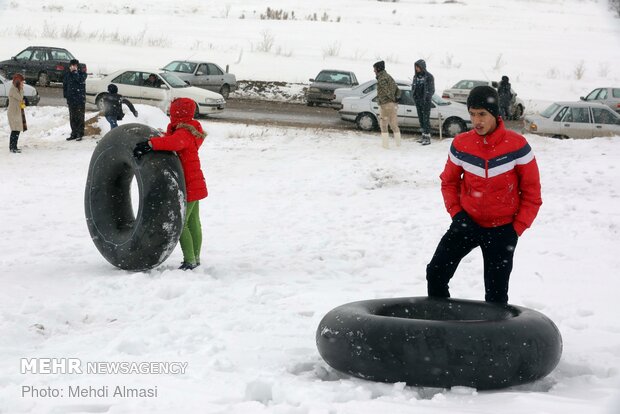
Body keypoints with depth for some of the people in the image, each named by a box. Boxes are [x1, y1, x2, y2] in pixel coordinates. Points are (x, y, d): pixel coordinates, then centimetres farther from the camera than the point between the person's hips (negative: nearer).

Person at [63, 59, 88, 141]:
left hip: (80, 98, -4)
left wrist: (75, 72, -18)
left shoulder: (82, 73, -3)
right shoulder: (67, 74, 7)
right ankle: (74, 133, 16)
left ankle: (80, 134, 2)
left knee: (80, 117, -2)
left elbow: (80, 80, -23)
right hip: (71, 99, 4)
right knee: (72, 117, 9)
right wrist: (66, 95, 7)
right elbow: (65, 85, 14)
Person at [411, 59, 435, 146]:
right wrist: (414, 96, 3)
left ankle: (427, 137, -7)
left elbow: (431, 89, -9)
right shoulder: (416, 76, 12)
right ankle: (424, 135, 20)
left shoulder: (429, 76, -8)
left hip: (425, 101, -7)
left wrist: (427, 98, -16)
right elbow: (413, 87, 17)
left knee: (426, 118, -8)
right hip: (418, 100, 7)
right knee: (421, 118, 11)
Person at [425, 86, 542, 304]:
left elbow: (532, 192, -7)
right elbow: (449, 182, 9)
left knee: (496, 294, 1)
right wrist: (456, 213, -5)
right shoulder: (460, 144, -7)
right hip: (467, 223, 3)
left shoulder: (516, 145, -15)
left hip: (502, 229, -3)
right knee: (436, 274, 0)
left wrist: (517, 228, -10)